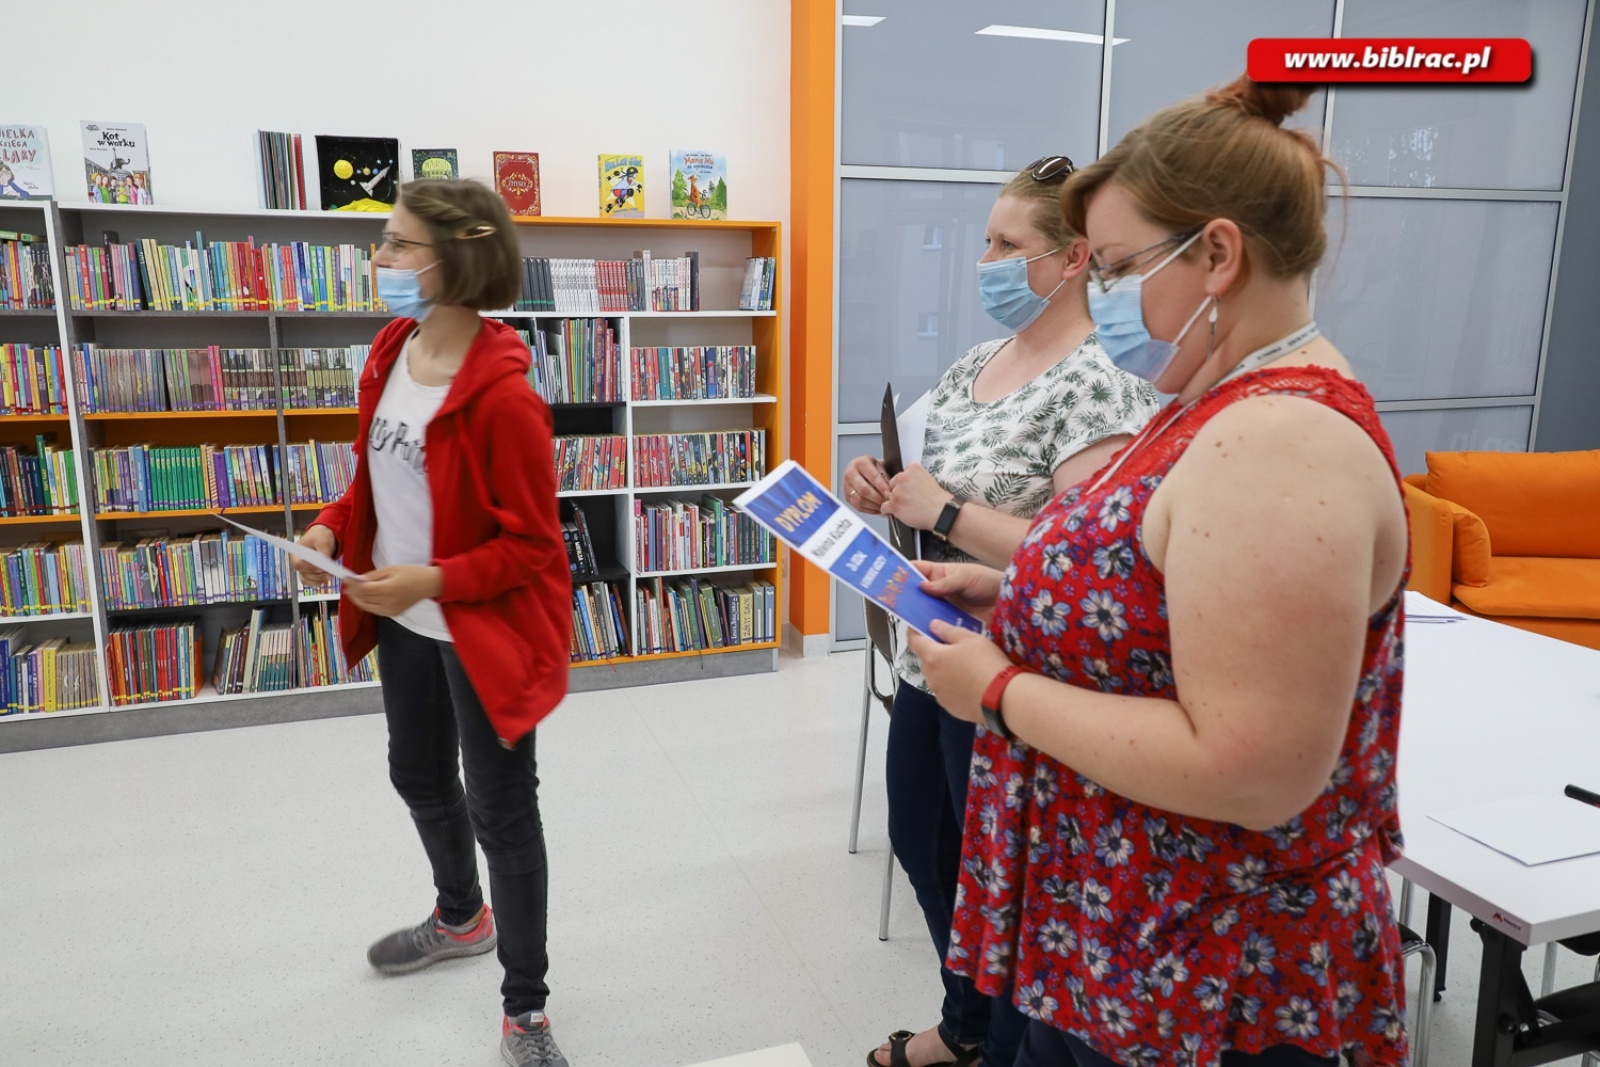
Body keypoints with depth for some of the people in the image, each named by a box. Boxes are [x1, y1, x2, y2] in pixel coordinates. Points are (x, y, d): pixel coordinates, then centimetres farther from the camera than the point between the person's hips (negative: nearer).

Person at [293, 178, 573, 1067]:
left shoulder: (501, 395, -26)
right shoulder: (391, 353, -1)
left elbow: (531, 543, -21)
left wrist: (434, 581, -30)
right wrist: (332, 525, -3)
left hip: (482, 630, -8)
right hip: (403, 623, 9)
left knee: (500, 810, 5)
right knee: (419, 779, 26)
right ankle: (460, 918, 54)